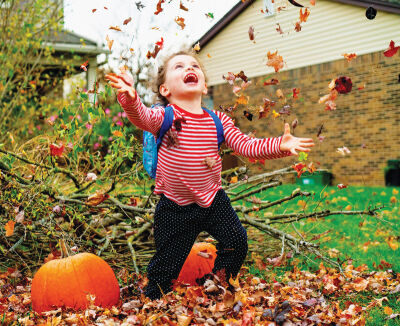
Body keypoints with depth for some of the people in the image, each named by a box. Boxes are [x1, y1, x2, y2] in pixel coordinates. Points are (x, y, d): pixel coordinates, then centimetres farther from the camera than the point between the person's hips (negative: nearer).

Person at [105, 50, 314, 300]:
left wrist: (279, 145, -14)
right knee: (166, 263, 5)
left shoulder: (218, 120, 0)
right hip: (175, 207, -3)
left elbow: (246, 146, 0)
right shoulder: (164, 117, -12)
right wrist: (130, 97, -55)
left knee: (237, 242, 5)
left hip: (213, 199, 4)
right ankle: (153, 302, 30)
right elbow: (141, 116, -32)